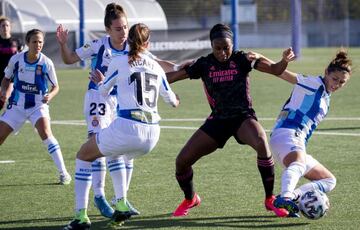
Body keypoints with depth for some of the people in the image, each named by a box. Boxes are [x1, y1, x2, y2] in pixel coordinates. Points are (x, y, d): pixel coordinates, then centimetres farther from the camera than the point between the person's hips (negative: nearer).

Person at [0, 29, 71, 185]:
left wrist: (50, 95, -22)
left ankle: (63, 172, -17)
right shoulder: (16, 59, -7)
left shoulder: (46, 63, -11)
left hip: (38, 106, -3)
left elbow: (55, 86, -1)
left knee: (45, 133, -25)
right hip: (17, 105, 3)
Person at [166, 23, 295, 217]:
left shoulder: (242, 59, -7)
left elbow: (275, 70, -12)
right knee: (182, 160, -5)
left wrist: (284, 61, -34)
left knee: (261, 143, -37)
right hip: (218, 120, 3)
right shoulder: (204, 65, -1)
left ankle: (270, 199, -21)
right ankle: (190, 199, 27)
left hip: (243, 117, -3)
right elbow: (172, 77, 1)